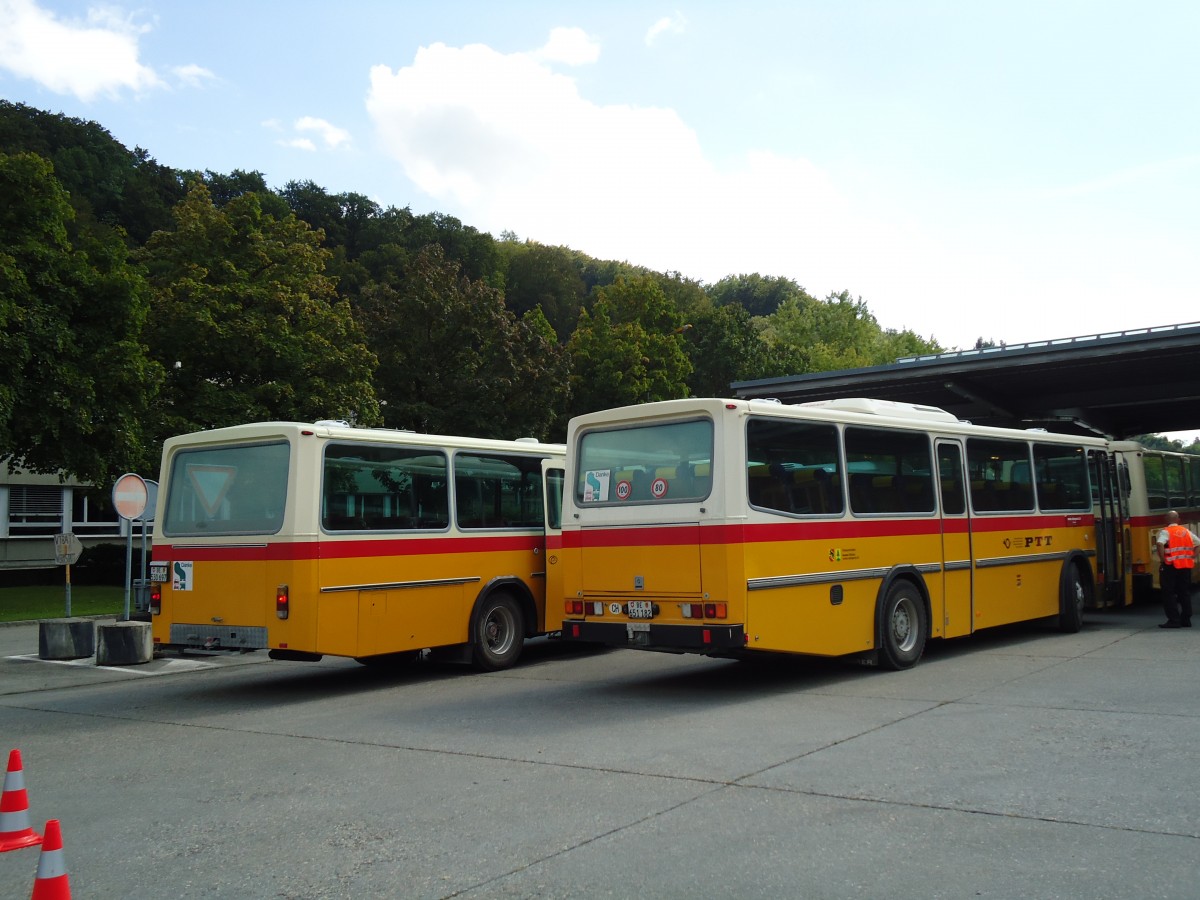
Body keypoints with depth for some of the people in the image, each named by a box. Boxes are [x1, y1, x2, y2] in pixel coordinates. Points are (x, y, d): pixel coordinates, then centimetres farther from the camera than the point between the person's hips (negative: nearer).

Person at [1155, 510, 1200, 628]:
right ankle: (1186, 620, 15)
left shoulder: (1165, 532, -8)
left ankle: (1174, 620, -4)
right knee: (1185, 592, 13)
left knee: (1169, 593, 0)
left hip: (1170, 566, -6)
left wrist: (1162, 559, -16)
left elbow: (1160, 544, -26)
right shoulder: (1187, 531, 11)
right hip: (1186, 566, 6)